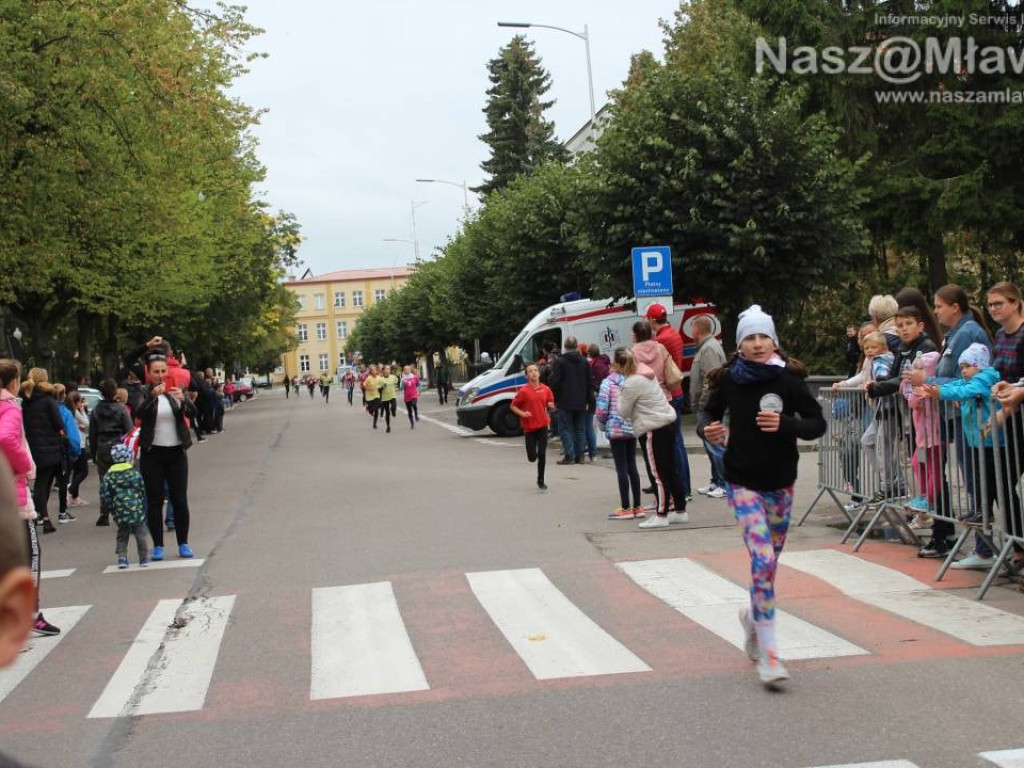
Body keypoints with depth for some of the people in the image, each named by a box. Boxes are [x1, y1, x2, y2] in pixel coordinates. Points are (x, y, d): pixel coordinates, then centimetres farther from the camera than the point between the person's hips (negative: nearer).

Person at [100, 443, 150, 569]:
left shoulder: (108, 476, -1)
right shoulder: (135, 473, -2)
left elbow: (105, 495, -1)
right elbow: (143, 491, 3)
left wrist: (106, 508, 14)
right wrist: (144, 507, 15)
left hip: (119, 513, 2)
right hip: (137, 510, -2)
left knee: (122, 535, 16)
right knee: (141, 533, 9)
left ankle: (122, 557, 9)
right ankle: (144, 557, 11)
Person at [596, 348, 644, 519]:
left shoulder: (608, 382, -9)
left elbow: (601, 409, -12)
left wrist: (602, 425, 6)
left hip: (616, 428, -4)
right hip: (633, 428, 4)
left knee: (621, 468, 0)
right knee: (632, 466, 12)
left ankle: (625, 508, 3)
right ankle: (637, 506, 16)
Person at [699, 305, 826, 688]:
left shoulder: (788, 380, -7)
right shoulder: (730, 379, -5)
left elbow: (818, 423, -4)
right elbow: (709, 412, 11)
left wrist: (785, 424, -21)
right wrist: (707, 428, -11)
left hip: (780, 482, 2)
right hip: (743, 482, -2)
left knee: (769, 562, 13)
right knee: (763, 561, -14)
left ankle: (753, 615, 43)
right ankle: (768, 653, -9)